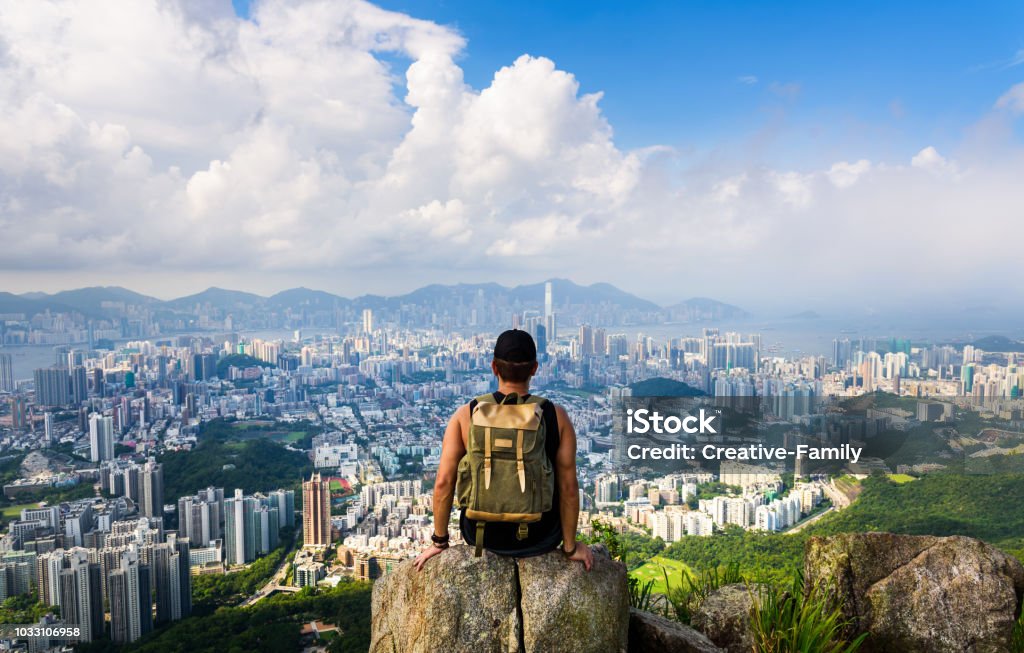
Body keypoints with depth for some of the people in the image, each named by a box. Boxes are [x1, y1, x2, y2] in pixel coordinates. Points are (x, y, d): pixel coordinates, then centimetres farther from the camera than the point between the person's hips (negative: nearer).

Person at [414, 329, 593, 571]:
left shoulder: (465, 415, -14)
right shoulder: (557, 417, -16)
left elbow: (443, 482, -14)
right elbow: (569, 487, -14)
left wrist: (439, 542, 0)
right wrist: (570, 546, 0)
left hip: (482, 534, 1)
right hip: (540, 538, 0)